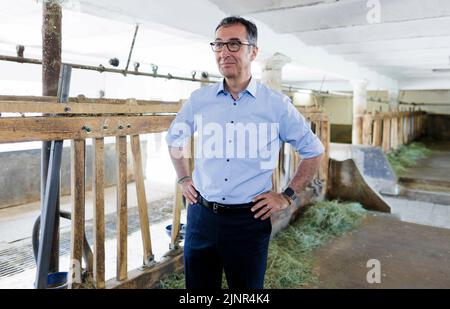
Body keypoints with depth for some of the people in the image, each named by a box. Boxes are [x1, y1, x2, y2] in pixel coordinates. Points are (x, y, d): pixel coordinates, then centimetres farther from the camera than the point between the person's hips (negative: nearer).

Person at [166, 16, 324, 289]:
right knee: (198, 286, 18)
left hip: (249, 221, -2)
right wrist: (184, 179, 10)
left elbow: (314, 151, 5)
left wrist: (288, 197, 0)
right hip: (201, 216, 3)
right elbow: (174, 138, 19)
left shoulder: (277, 105, -6)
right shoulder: (199, 99, 1)